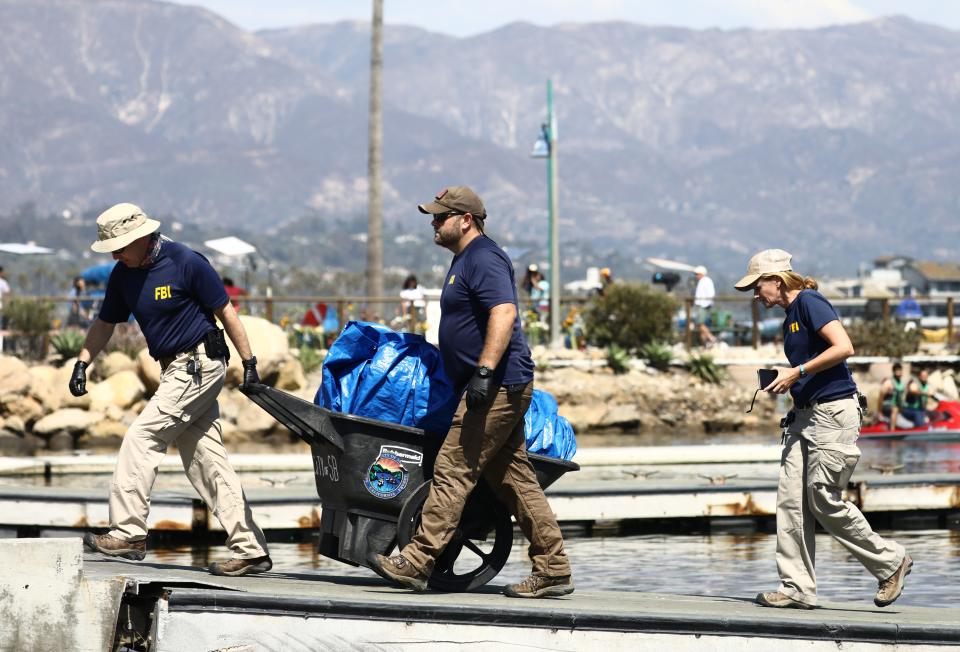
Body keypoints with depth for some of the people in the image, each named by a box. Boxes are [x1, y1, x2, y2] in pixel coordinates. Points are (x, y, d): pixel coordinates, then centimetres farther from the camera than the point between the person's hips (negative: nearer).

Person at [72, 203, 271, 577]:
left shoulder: (187, 263, -13)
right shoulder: (124, 274, 7)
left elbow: (226, 312, -8)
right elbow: (105, 323, 16)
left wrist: (249, 362, -8)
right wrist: (82, 363, 3)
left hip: (200, 364, -8)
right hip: (176, 370, 8)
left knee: (141, 437, -13)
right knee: (206, 461, 5)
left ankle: (128, 534, -12)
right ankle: (251, 550, 7)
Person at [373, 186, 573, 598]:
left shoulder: (483, 259, -12)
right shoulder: (465, 260, 21)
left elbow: (504, 313, -25)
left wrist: (484, 371, -30)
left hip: (498, 384, -11)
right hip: (501, 389, 11)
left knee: (453, 469, -10)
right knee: (513, 479, 9)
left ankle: (417, 561, -10)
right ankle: (553, 569, 10)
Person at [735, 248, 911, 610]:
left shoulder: (809, 302, -10)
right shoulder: (791, 314, 19)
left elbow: (844, 347, -20)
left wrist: (796, 373, -17)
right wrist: (785, 379, 12)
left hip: (834, 411, -10)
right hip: (805, 415, 10)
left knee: (824, 500, -8)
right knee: (791, 500, 1)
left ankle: (891, 561, 7)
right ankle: (797, 589, 2)